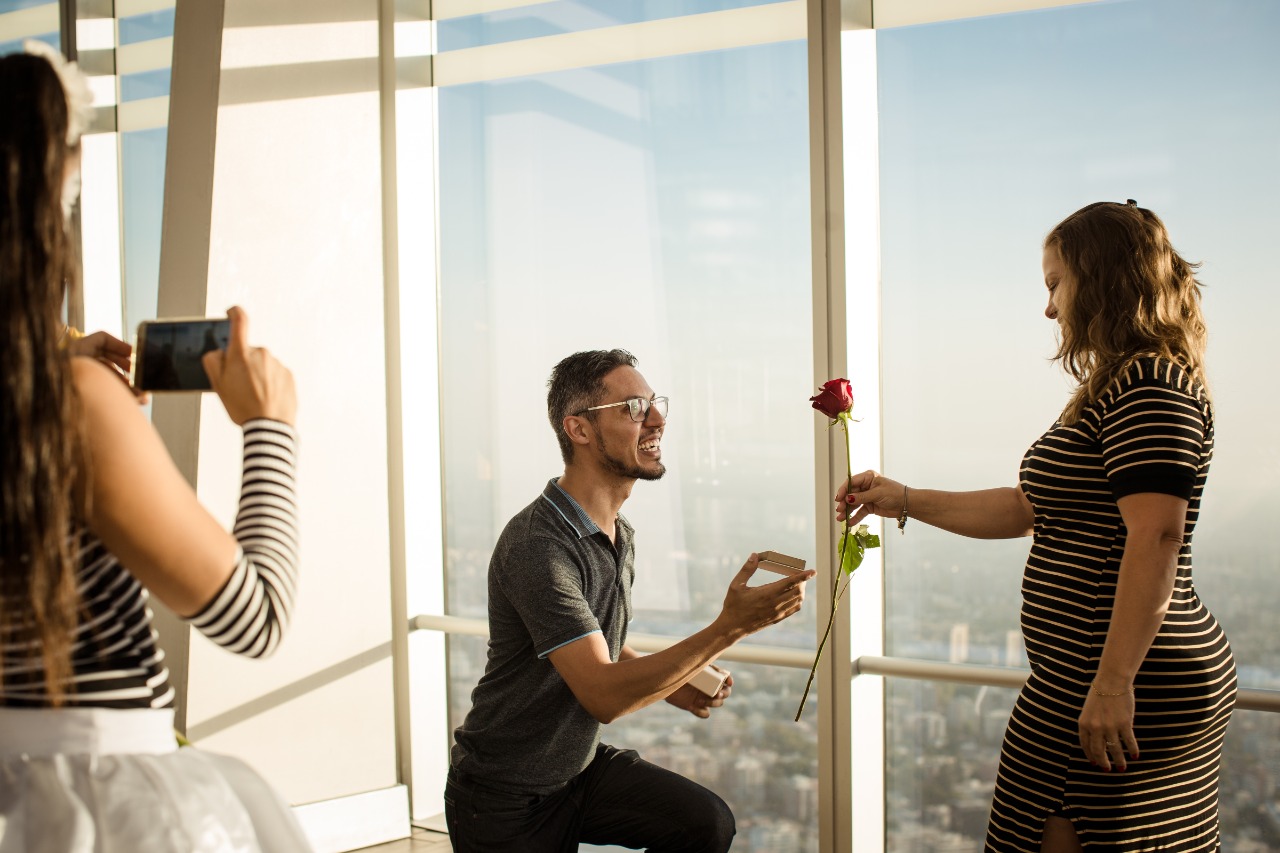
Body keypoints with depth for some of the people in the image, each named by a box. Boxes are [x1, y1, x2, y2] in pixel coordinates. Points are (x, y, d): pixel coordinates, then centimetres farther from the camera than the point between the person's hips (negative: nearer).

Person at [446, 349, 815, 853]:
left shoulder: (621, 536, 5)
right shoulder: (537, 546, -27)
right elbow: (603, 695, -32)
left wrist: (672, 685, -1)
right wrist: (729, 627, -36)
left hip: (583, 764, 7)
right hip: (506, 801, -7)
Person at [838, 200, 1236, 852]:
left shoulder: (1150, 384, -14)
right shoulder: (1118, 388, 19)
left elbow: (1156, 536, -24)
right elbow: (1025, 509, 24)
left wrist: (1114, 682, -26)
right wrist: (903, 500, 25)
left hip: (1133, 684, -10)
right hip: (1084, 675, 10)